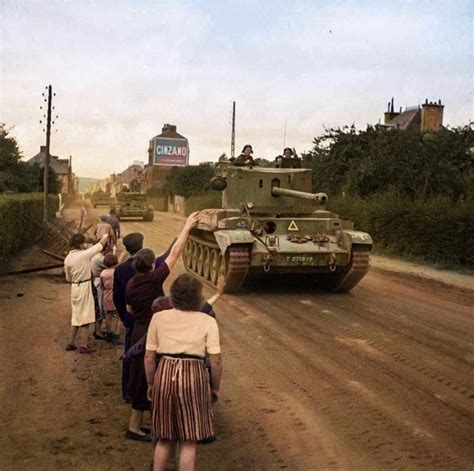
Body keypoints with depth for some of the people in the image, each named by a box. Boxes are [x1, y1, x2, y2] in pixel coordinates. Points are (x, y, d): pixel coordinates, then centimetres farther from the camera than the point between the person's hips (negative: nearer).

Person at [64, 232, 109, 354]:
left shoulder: (68, 258, 1)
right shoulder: (84, 254, -17)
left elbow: (68, 278, 11)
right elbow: (102, 243, -8)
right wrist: (105, 236, 11)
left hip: (74, 288, 7)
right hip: (85, 287, -7)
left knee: (76, 316, 18)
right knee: (85, 317, 1)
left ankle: (71, 343, 24)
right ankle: (83, 346, 5)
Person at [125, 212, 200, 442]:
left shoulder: (131, 284, 2)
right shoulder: (154, 279, -18)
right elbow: (175, 253, -16)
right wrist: (187, 227, -11)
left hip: (138, 333, 8)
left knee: (139, 378, 18)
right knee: (146, 381, 1)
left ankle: (136, 422, 30)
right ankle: (134, 427, 9)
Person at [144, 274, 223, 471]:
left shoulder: (159, 318, 1)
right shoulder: (207, 321, -3)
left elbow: (149, 357, 3)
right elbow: (215, 361, -6)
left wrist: (150, 383, 16)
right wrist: (215, 387, 9)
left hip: (165, 374, 2)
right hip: (193, 376, -2)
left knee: (164, 438, 19)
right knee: (188, 441, 12)